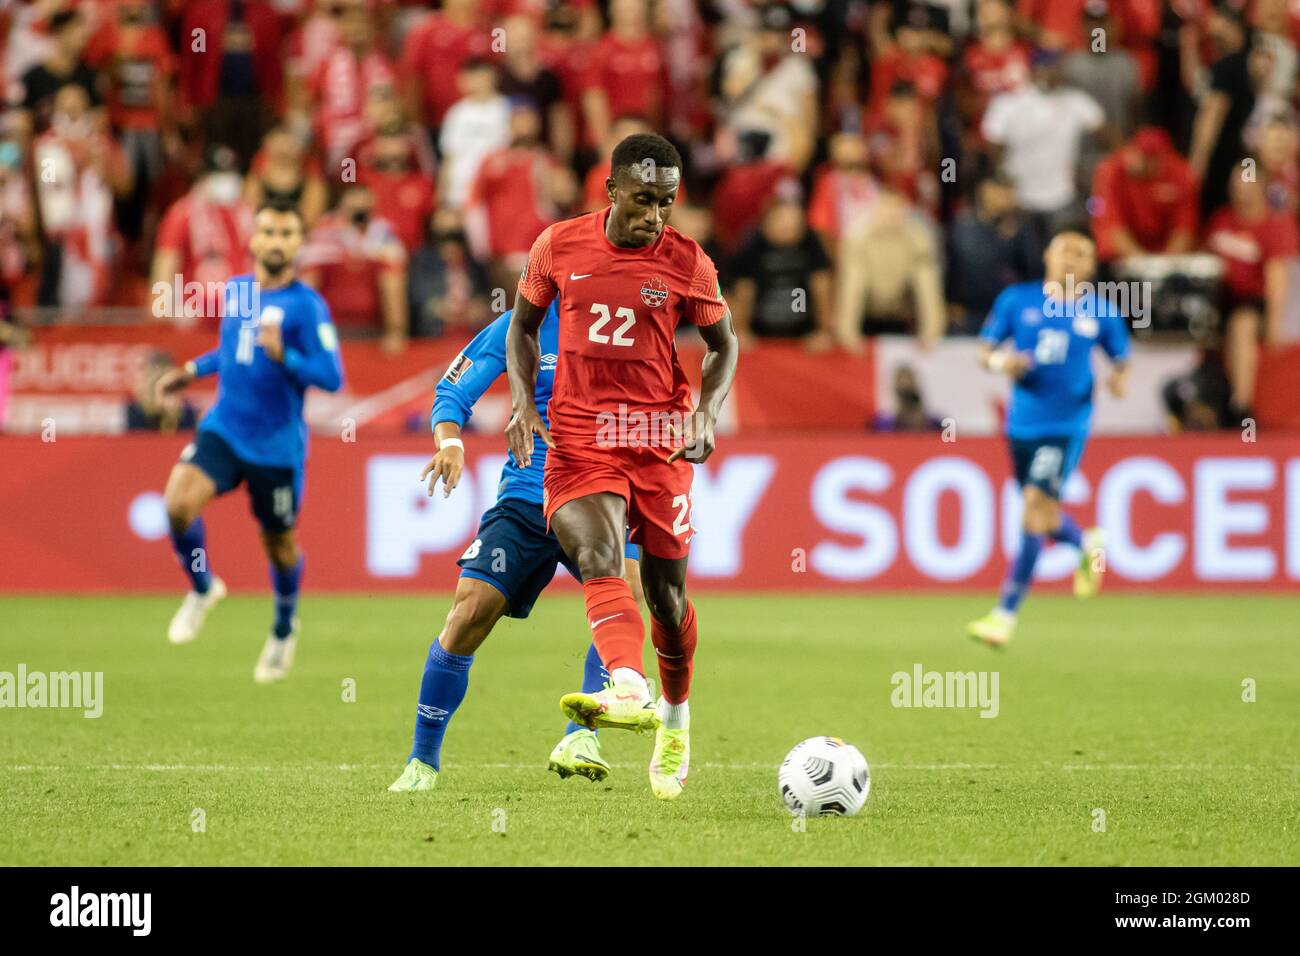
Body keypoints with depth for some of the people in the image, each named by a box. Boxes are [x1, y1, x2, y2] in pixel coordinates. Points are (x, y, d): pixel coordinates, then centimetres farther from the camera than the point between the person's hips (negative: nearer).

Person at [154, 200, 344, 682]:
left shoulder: (307, 305, -11)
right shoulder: (235, 291, 7)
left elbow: (332, 377, -16)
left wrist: (283, 357, -29)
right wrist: (194, 370, 17)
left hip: (277, 444, -4)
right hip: (223, 429, 4)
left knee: (279, 544, 9)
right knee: (178, 502, -20)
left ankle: (284, 631, 37)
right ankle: (202, 588, 7)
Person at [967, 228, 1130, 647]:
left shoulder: (1101, 313, 1)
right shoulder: (1017, 300, 2)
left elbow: (1120, 357, 13)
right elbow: (985, 349, 6)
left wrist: (1119, 378, -10)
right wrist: (1000, 362, -17)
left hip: (1067, 424, -3)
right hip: (1023, 421, 3)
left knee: (1036, 506, -16)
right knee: (1043, 518, 13)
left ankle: (1006, 614, -13)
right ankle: (1087, 544, 50)